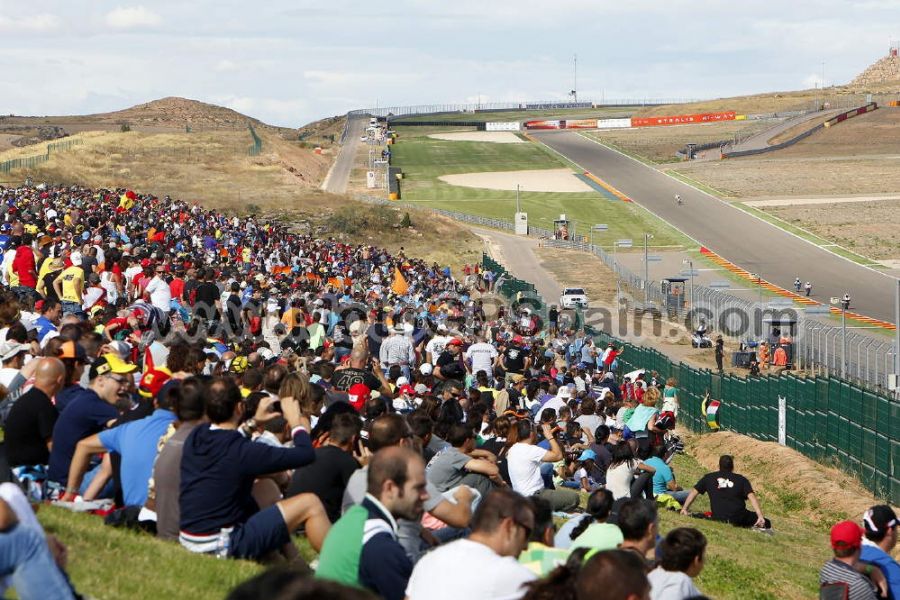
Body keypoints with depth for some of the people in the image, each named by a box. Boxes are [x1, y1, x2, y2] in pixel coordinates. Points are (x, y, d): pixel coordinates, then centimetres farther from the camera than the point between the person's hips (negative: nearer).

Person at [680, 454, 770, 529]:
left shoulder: (708, 478, 15)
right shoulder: (741, 479, 11)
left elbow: (694, 492, 15)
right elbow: (752, 497, -1)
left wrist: (684, 509, 25)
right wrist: (760, 517, -8)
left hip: (718, 518, 0)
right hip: (739, 518, 0)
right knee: (766, 523, 12)